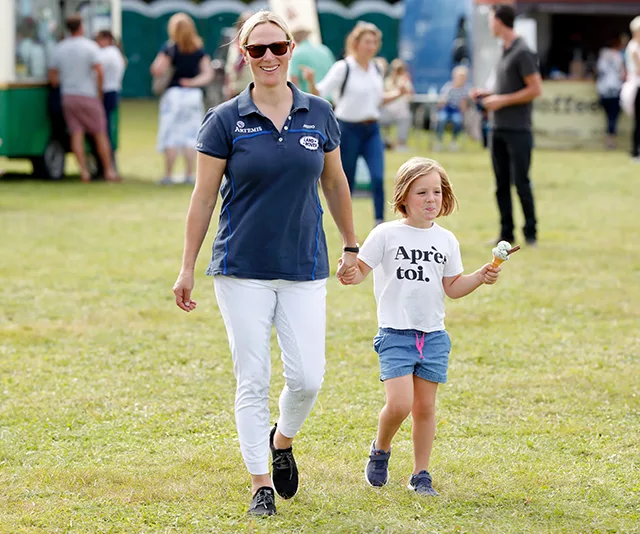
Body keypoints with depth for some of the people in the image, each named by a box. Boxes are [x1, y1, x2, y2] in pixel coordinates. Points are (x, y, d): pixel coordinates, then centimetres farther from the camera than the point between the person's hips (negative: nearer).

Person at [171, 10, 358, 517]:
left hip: (305, 270, 2)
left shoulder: (319, 115, 3)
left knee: (307, 377, -4)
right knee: (252, 380, -1)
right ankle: (261, 484, 9)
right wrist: (187, 269, 1)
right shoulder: (225, 121, -3)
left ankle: (282, 439, 27)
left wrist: (351, 246, 21)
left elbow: (334, 183, 16)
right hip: (243, 270, -2)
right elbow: (204, 197, 1)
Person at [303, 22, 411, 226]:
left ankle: (380, 224, -6)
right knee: (347, 181, 4)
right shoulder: (343, 68, -10)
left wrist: (398, 94, 6)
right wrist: (311, 82, -33)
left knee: (378, 177, -11)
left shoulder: (376, 69, 9)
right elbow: (319, 94, -14)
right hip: (349, 130, -5)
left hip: (372, 130, 5)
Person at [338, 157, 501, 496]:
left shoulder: (446, 241, 9)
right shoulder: (386, 235, -4)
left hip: (433, 334, 4)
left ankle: (421, 475, 17)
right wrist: (351, 275, -26)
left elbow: (452, 287, 13)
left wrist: (481, 277, -2)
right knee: (399, 404, -15)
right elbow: (361, 268, -4)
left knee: (425, 406, 5)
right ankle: (380, 451, 14)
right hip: (396, 332, -4)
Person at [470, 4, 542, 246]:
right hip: (499, 129, 8)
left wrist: (502, 100, -14)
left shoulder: (522, 52, -11)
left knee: (521, 182, -5)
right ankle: (506, 233, 11)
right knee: (502, 184, 7)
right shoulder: (505, 52, 15)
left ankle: (531, 233, 3)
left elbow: (535, 89, -14)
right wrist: (487, 94, 9)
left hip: (517, 130, -8)